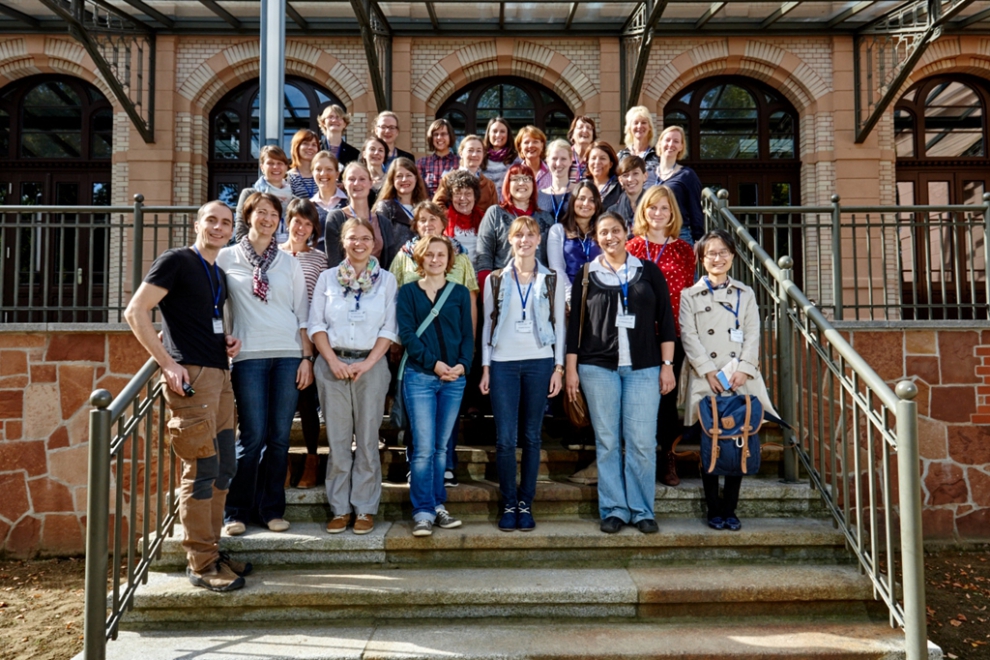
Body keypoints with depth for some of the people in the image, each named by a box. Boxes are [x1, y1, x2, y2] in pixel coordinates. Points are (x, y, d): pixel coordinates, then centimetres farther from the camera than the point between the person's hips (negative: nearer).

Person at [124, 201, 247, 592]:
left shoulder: (218, 275, 19)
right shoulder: (176, 261, -4)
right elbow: (135, 312, -12)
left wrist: (229, 343, 10)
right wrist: (168, 364, -16)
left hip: (220, 375, 9)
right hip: (191, 376, -9)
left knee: (224, 467, 12)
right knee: (201, 470, -6)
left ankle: (211, 550, 24)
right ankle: (202, 564, 4)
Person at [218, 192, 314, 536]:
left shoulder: (289, 262, 12)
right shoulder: (227, 258, 7)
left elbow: (303, 313, 10)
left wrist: (307, 357, 4)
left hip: (288, 355, 2)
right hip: (249, 356, -2)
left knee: (280, 436, 4)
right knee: (253, 436, -4)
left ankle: (272, 509, 15)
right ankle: (236, 511, 10)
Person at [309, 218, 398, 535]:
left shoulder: (386, 280, 7)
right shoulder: (327, 278, 10)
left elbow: (389, 328, 2)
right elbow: (316, 323, 4)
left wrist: (368, 363, -9)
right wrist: (333, 361, -8)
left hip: (371, 365, -1)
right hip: (333, 364, 1)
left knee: (367, 439, 1)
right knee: (337, 439, 3)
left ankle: (365, 508, 10)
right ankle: (339, 508, 12)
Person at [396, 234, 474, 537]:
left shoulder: (460, 293, 11)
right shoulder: (408, 292, 5)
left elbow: (467, 334, 7)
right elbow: (407, 333, -4)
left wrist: (463, 364, -10)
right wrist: (434, 362, -15)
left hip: (454, 377, 2)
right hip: (419, 376, -2)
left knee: (441, 446, 9)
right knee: (424, 447, -6)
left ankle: (437, 505, 18)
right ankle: (423, 512, 1)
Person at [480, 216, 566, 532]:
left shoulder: (552, 280, 8)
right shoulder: (495, 280, 8)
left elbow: (559, 325, 8)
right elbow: (488, 324, 9)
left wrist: (559, 366, 0)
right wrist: (485, 367, 3)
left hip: (539, 363, 0)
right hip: (503, 363, 0)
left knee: (531, 436, 5)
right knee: (505, 438, -3)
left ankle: (526, 504, 15)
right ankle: (508, 504, 10)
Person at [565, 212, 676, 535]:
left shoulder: (649, 272, 9)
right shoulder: (587, 275, 8)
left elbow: (665, 320, 7)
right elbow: (574, 325, 7)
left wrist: (667, 365, 1)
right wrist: (571, 369, 2)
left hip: (643, 367, 0)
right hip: (598, 366, 0)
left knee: (642, 441, -2)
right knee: (607, 441, 3)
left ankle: (642, 510, 11)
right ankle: (613, 509, 13)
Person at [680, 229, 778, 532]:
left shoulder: (745, 294, 16)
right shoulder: (689, 296, 10)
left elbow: (753, 335, 7)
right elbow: (689, 337, 0)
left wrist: (744, 369, -8)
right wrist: (709, 371, -11)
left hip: (741, 381, 2)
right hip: (705, 382, -1)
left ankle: (730, 510, 10)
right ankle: (714, 510, 8)